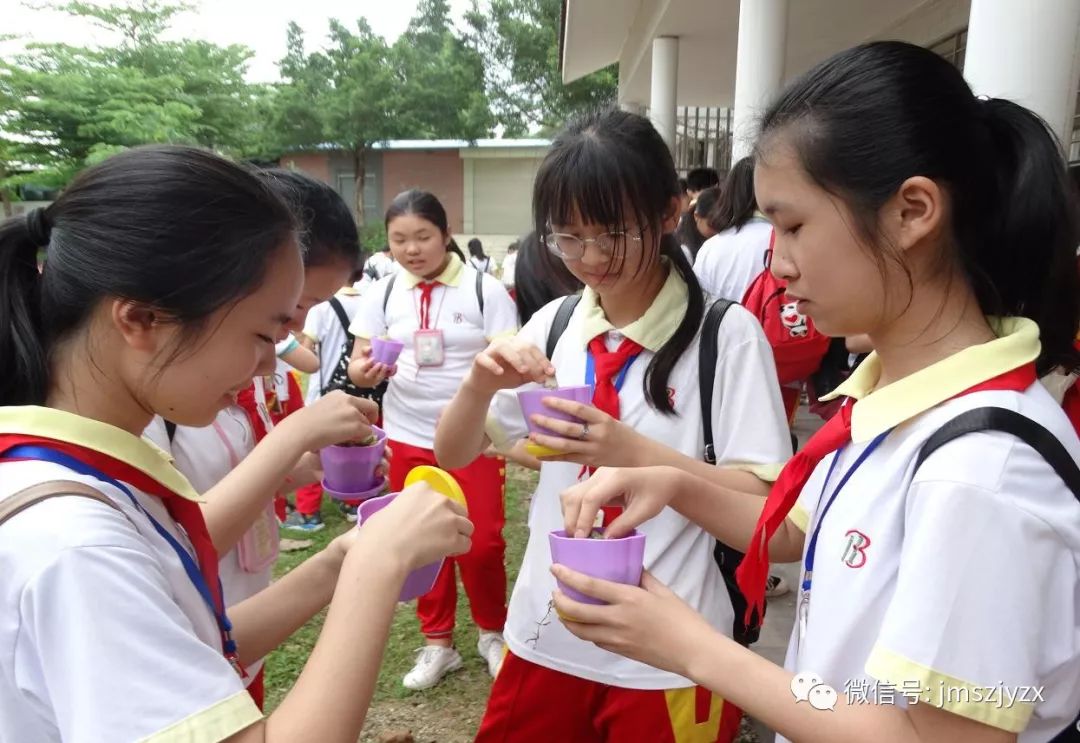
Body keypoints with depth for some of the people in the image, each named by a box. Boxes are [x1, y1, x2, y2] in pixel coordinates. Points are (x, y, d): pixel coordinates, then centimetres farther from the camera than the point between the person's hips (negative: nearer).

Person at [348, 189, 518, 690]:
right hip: (408, 436, 3)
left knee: (481, 542, 0)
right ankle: (438, 642, 29)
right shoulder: (383, 294, 1)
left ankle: (492, 633, 26)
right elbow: (360, 364, 1)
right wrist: (365, 370, -22)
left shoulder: (484, 289, -8)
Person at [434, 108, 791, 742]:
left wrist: (636, 452, -28)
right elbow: (454, 455, 3)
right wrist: (481, 381, -17)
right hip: (546, 632, 4)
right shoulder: (553, 324, -1)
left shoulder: (727, 334, -13)